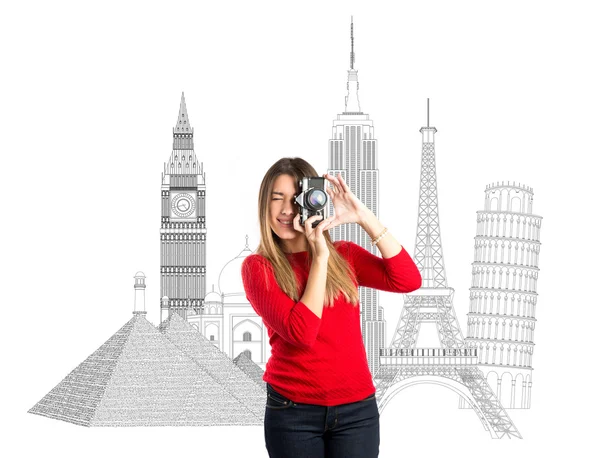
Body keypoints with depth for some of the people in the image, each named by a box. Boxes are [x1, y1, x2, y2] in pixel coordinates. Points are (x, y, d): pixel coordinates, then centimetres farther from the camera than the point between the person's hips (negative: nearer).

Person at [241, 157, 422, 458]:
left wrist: (364, 217, -11)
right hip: (293, 411, -2)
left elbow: (408, 281, -8)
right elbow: (301, 332, -16)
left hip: (356, 408, 2)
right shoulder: (257, 267, -2)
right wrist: (320, 256, -14)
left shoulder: (344, 255, 8)